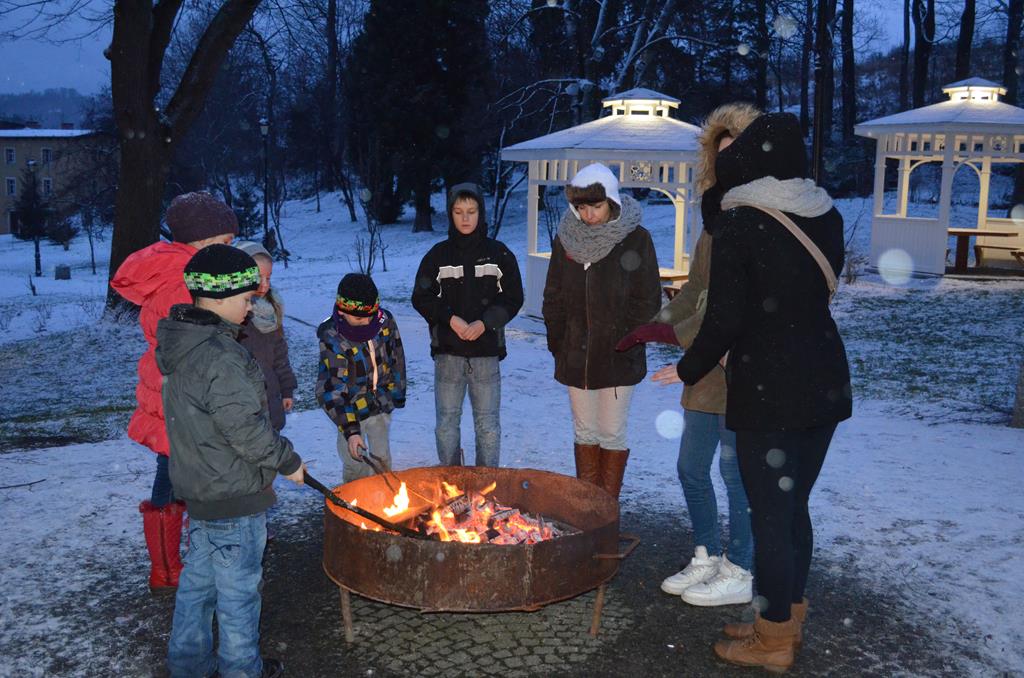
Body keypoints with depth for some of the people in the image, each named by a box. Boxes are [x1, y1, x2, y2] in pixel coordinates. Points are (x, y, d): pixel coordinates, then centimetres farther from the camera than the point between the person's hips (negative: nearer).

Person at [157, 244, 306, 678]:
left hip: (198, 487, 10)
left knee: (198, 577, 21)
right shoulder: (221, 357, -26)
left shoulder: (184, 343, 5)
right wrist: (288, 461, -11)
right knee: (239, 585, 7)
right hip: (233, 495, -10)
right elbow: (245, 429, -26)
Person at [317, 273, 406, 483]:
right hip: (350, 409, -3)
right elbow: (332, 390, -26)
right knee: (355, 466, -1)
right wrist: (350, 430, -32)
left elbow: (396, 357, 8)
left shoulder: (385, 320, -11)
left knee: (382, 458, 9)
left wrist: (397, 393, 14)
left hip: (381, 403, 4)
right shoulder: (332, 338, -24)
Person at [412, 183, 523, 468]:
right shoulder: (439, 254, 5)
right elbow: (421, 297, 4)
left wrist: (484, 323, -12)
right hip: (448, 351, 1)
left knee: (488, 424, 3)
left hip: (486, 351, -1)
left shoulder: (499, 253, 3)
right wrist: (451, 319, -11)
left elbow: (513, 298, 2)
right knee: (446, 423, 5)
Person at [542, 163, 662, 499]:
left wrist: (628, 342, -10)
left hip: (617, 357, -3)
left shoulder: (636, 239, -7)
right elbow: (553, 296, 10)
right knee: (584, 431, 12)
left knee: (612, 432, 3)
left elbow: (648, 301, -6)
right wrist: (557, 340, 3)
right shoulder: (566, 238, 4)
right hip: (575, 355, 4)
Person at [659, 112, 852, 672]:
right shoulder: (826, 217, 5)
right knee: (794, 506, 18)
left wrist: (689, 370, 0)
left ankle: (774, 641, 18)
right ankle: (788, 619, 32)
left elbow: (725, 320, -16)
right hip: (825, 382, 7)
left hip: (768, 389, -7)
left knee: (769, 514, 5)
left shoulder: (736, 225, -14)